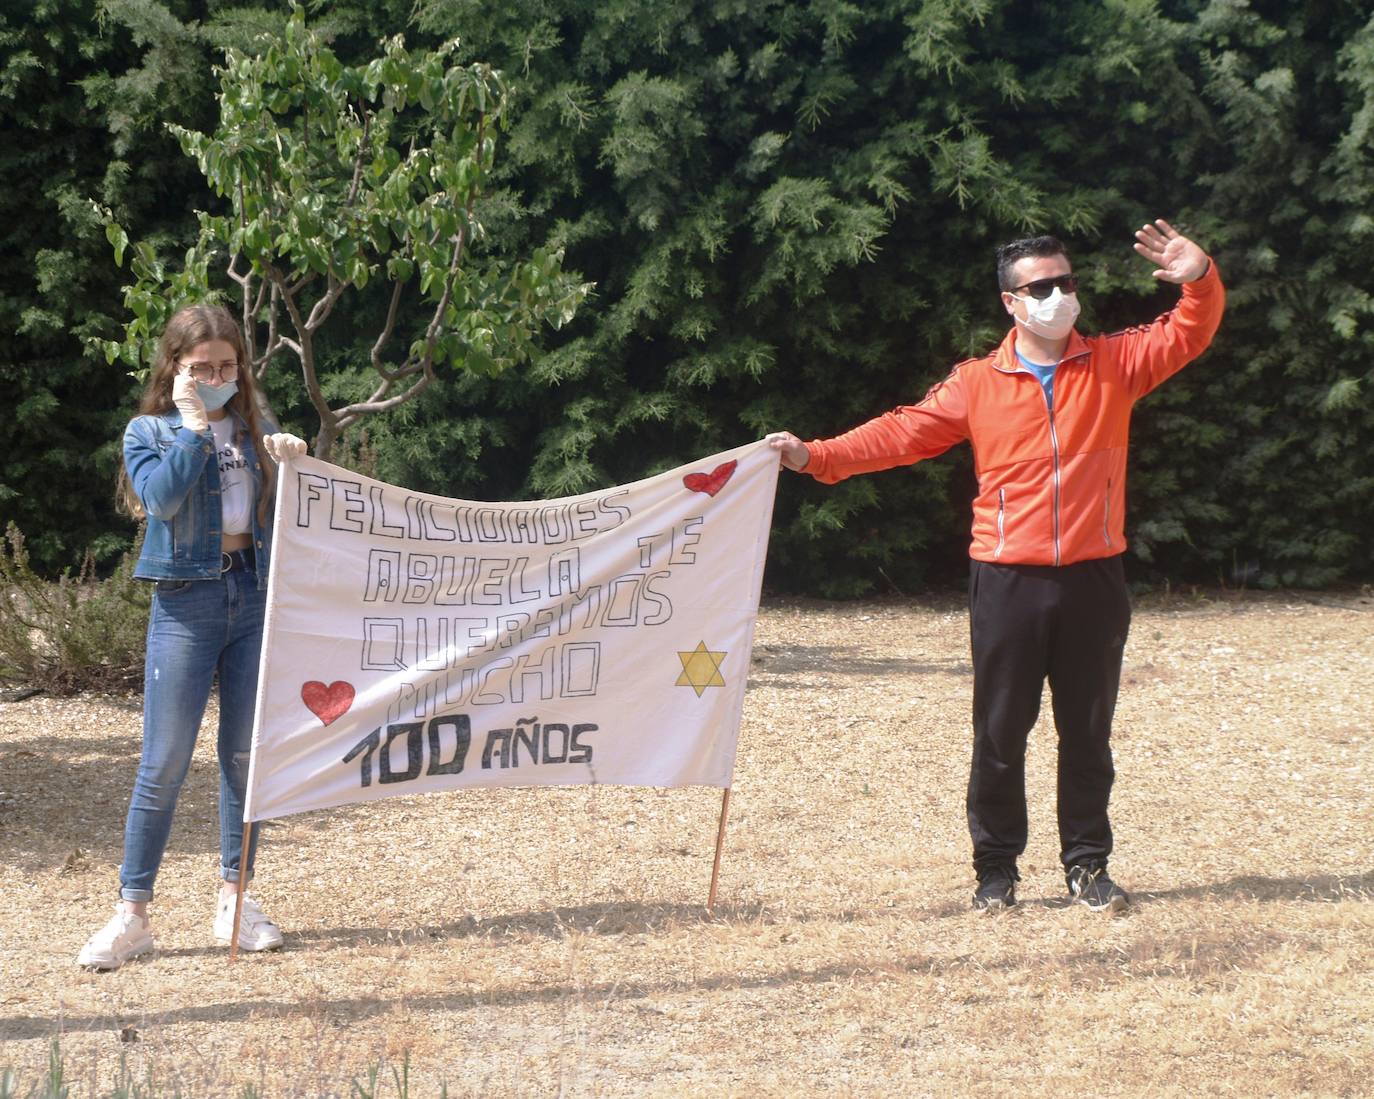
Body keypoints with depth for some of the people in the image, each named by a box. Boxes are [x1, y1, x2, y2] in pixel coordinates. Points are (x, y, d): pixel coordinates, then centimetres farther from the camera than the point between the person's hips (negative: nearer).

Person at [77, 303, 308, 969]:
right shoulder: (149, 431, 3)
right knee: (165, 763, -5)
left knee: (246, 755, 7)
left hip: (256, 595, 3)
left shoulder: (254, 428, 11)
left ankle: (234, 899, 17)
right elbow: (162, 496, -16)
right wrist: (195, 428, -12)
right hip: (187, 601, -3)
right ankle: (132, 914, 2)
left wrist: (293, 463, -10)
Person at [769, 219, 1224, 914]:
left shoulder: (1115, 364, 5)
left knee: (1088, 732, 9)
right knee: (1000, 733, 4)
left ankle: (1087, 866, 20)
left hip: (1094, 578, 1)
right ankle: (996, 869, 14)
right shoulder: (977, 384, 2)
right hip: (1008, 582, -1)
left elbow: (1187, 336, -2)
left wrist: (1200, 279, -22)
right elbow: (903, 433, -1)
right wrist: (816, 456, -10)